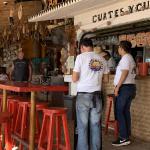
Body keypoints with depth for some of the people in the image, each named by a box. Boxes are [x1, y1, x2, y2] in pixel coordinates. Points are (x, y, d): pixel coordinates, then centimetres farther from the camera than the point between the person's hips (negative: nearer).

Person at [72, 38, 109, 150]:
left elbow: (74, 79, -8)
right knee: (96, 125, 10)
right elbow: (106, 79, 13)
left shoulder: (81, 57, -5)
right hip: (97, 95, 4)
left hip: (84, 95, -4)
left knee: (82, 125, 3)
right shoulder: (102, 59, 7)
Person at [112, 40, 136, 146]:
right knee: (126, 111, 11)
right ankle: (127, 135, 14)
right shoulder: (131, 58, 19)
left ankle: (124, 138, -9)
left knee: (119, 112, -8)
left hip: (124, 87, -10)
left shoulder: (125, 58, -10)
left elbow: (125, 73, -20)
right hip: (131, 86, 10)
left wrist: (117, 87, -19)